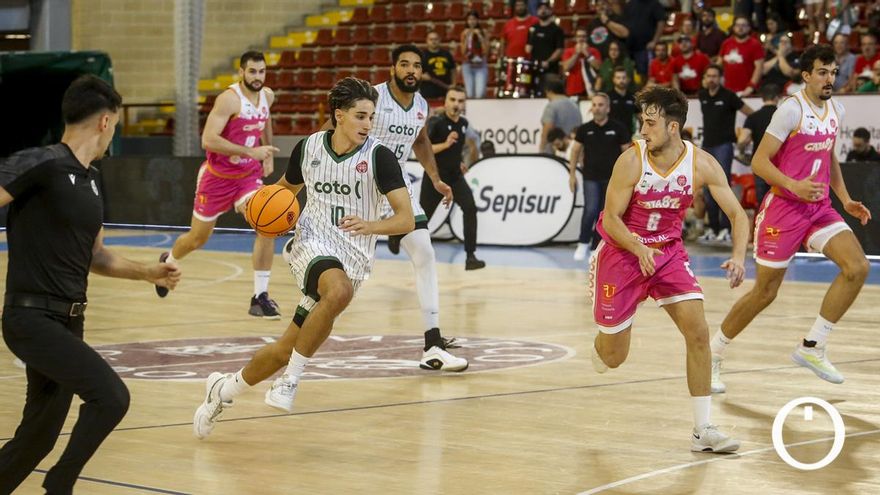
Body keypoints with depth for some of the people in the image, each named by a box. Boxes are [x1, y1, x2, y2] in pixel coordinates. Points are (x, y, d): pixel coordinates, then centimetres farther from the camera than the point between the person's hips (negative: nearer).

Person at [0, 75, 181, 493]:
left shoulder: (90, 179, 14)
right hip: (33, 318, -9)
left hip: (68, 322, 9)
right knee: (110, 396, -20)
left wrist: (146, 272, 10)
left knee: (39, 435, 12)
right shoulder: (40, 164, -13)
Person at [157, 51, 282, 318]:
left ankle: (260, 297, -13)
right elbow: (208, 139, -32)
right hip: (217, 176, -4)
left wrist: (268, 154, 19)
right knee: (198, 238, 12)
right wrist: (250, 152, -35)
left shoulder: (267, 96, -2)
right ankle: (168, 262, 47)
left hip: (249, 175, 4)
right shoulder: (229, 99, -23)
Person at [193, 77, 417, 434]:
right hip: (312, 245, -1)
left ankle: (224, 389, 26)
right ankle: (290, 378, -20)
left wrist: (371, 225, -33)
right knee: (340, 290, -35)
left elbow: (406, 219, -13)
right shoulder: (308, 148, 1)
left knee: (285, 349, 0)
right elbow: (286, 188, 22)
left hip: (352, 262, 1)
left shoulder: (378, 156, -9)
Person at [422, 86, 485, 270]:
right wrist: (445, 144, -35)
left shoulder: (463, 123, 3)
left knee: (470, 208, -19)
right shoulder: (436, 122, -17)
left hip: (455, 176, 4)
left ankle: (470, 256, -19)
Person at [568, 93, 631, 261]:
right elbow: (575, 151, 9)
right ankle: (583, 244, 1)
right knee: (590, 210, -13)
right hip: (591, 177, 0)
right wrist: (572, 174, 5)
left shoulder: (618, 129, -2)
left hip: (612, 178, 0)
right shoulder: (585, 129, 1)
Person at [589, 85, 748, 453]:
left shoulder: (701, 164, -14)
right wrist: (639, 248, -34)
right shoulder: (631, 161, -21)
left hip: (669, 251, 2)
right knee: (613, 358, 4)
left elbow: (738, 215, -11)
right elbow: (611, 218, -16)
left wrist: (738, 257, -29)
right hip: (623, 252, -2)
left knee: (698, 331, -15)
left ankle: (703, 431, -8)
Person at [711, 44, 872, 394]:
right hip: (784, 208, -6)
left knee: (857, 267, -14)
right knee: (764, 292, -1)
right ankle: (712, 356, 17)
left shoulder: (836, 110, 8)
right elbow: (759, 162, -16)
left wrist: (845, 200, 13)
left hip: (819, 207, 6)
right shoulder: (792, 109, -14)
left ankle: (812, 347, -3)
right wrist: (794, 186, -28)